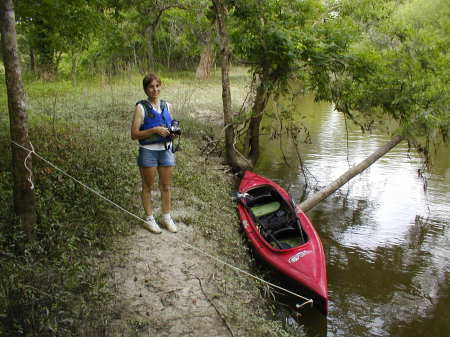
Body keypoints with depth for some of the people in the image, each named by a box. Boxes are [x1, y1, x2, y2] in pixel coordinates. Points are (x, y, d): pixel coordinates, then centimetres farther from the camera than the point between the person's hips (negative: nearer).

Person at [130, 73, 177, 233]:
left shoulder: (166, 106, 6)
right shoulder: (141, 108, -10)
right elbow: (134, 134, -13)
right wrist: (154, 130, -23)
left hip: (165, 150, 5)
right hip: (148, 152, -4)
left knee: (166, 186, 12)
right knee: (148, 187, 9)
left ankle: (167, 217, 27)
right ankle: (149, 219, 22)